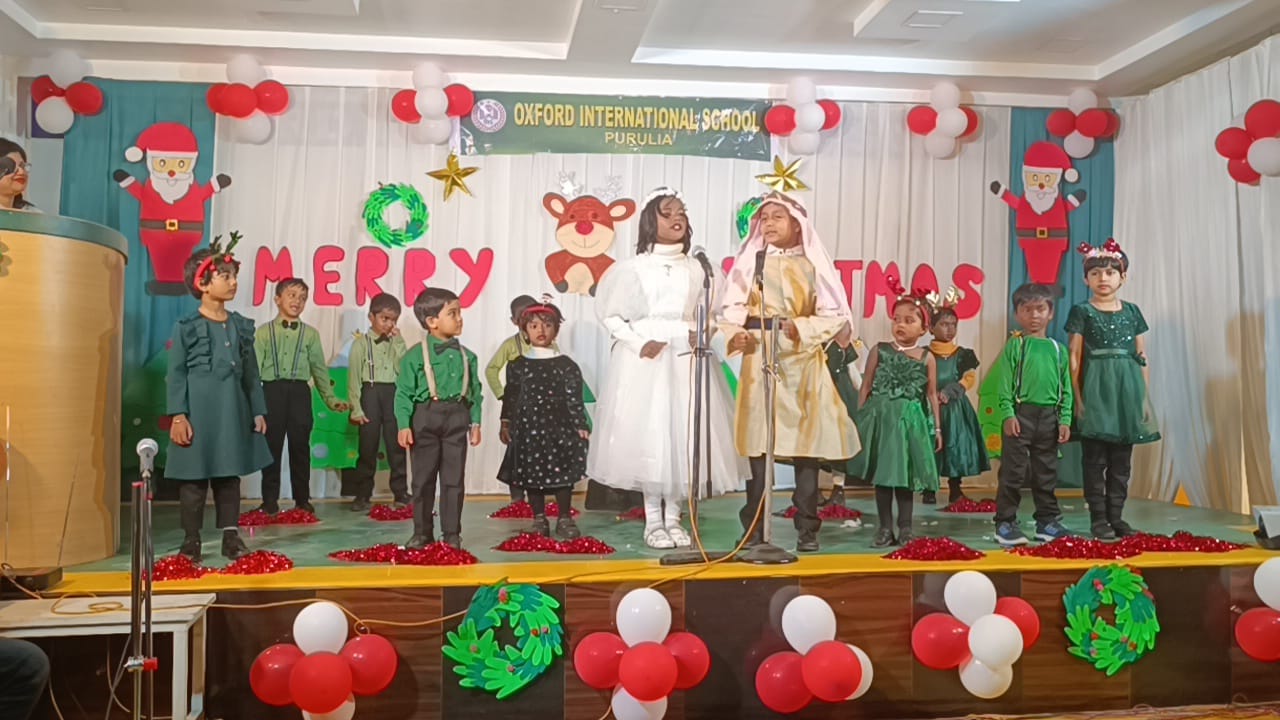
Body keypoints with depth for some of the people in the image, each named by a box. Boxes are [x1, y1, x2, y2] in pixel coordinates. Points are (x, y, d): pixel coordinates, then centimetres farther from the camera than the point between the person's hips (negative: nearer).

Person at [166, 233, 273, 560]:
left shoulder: (241, 325, 9)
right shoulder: (186, 326, -5)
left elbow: (251, 372, 11)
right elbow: (176, 374, -6)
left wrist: (258, 410, 7)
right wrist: (178, 416, -13)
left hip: (232, 409, 4)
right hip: (198, 409, -4)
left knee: (230, 473, 9)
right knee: (194, 476, 2)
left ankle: (230, 536, 15)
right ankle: (191, 539, 13)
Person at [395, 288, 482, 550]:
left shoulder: (466, 355, 6)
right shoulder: (415, 355, -5)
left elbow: (475, 391, 10)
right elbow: (404, 393, -5)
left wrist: (475, 423, 7)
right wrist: (404, 425, -10)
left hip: (457, 417, 3)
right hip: (425, 417, -2)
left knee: (454, 479, 5)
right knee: (423, 479, 7)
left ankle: (452, 533, 15)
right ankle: (422, 532, 18)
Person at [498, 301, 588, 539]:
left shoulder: (566, 366, 1)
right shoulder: (517, 366, 6)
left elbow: (574, 399, 1)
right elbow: (510, 398, 9)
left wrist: (580, 427, -2)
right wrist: (506, 424, 5)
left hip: (559, 428, -1)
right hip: (528, 429, 1)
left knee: (562, 474, 0)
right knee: (531, 475, 5)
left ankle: (565, 519, 11)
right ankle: (539, 519, 17)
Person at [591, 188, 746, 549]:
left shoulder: (695, 269, 10)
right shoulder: (632, 268, 2)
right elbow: (610, 315, 2)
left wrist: (685, 337, -9)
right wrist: (639, 343, -10)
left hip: (684, 361, 2)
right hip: (643, 361, -2)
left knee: (683, 435, 0)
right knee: (647, 434, -4)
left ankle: (673, 518, 12)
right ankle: (653, 521, 6)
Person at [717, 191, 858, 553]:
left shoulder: (812, 265, 7)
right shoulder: (750, 261, 9)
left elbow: (834, 315, 1)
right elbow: (731, 308, 1)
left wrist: (800, 329, -13)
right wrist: (734, 334, -18)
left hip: (803, 361, 0)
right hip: (760, 359, 0)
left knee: (806, 442, 0)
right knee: (759, 443, -2)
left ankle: (807, 528, 8)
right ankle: (753, 527, 7)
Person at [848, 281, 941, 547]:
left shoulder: (927, 358, 3)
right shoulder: (879, 351, 1)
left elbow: (931, 394, 7)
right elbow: (866, 387, 3)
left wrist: (936, 428, 6)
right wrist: (861, 418, -1)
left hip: (910, 420, 0)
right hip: (880, 417, 0)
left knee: (905, 476, 5)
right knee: (881, 474, 4)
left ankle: (905, 527, 15)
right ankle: (885, 528, 13)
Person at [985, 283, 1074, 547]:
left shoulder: (1058, 349, 10)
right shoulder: (1015, 346, -1)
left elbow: (1066, 389, 10)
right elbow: (1004, 386, -6)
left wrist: (1065, 420, 3)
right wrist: (1008, 415, -14)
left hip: (1048, 416, 4)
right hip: (1020, 414, -4)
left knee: (1046, 473, 12)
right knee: (1013, 472, -2)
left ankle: (1048, 520, 23)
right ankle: (1005, 523, 4)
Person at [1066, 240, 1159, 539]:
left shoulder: (1132, 311, 11)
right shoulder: (1081, 312, 0)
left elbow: (1142, 358, 12)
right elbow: (1074, 358, -3)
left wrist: (1144, 395, 7)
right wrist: (1077, 397, -10)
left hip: (1128, 388, 4)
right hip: (1095, 388, -4)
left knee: (1122, 459, 7)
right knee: (1095, 458, -2)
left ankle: (1116, 515, 16)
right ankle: (1098, 518, 4)